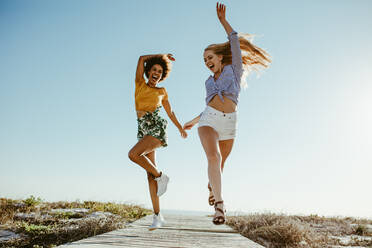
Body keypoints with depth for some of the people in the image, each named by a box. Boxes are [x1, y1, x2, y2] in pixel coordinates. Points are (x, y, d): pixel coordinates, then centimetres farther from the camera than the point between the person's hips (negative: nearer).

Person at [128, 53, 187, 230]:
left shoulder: (162, 92, 12)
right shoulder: (140, 83, 14)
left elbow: (170, 112, 24)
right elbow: (141, 59, 7)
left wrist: (181, 129, 34)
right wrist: (162, 55, 18)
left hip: (157, 128, -3)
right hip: (143, 130, 3)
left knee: (133, 154, -28)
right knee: (150, 174, -3)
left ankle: (160, 176, -6)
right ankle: (157, 215, 0)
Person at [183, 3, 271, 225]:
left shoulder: (235, 69, 13)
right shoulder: (209, 82, 22)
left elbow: (235, 41, 7)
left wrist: (223, 20, 9)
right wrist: (194, 121, 38)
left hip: (229, 123, -1)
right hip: (209, 120, 2)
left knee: (220, 162, 11)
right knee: (213, 157, -24)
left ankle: (212, 186, 43)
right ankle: (219, 204, -25)